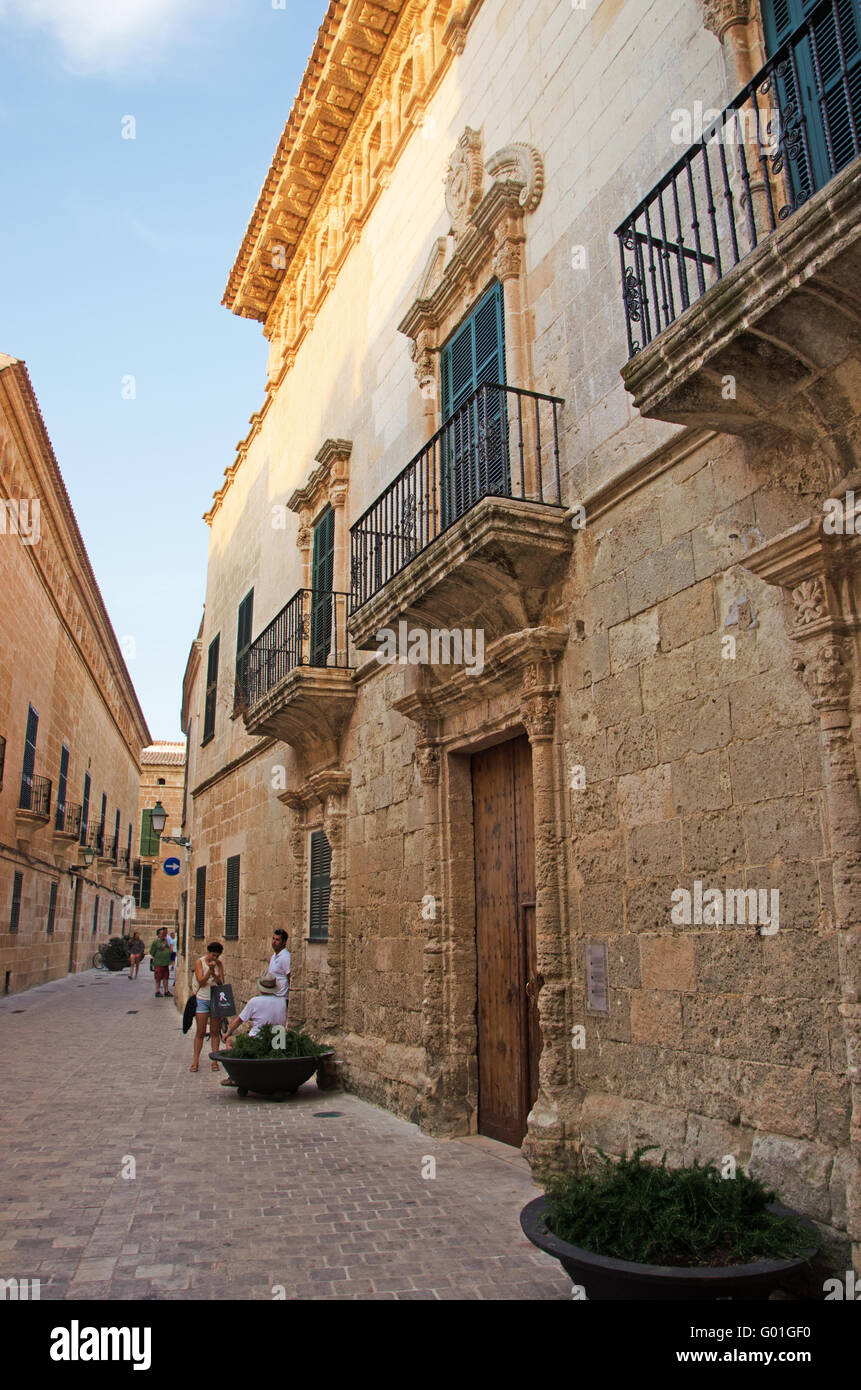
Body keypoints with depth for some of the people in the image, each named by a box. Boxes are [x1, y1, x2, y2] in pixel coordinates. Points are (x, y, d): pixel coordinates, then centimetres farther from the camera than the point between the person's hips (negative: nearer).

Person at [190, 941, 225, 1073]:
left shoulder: (219, 963, 2)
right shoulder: (199, 962, -4)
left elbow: (221, 982, -3)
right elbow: (201, 981, -12)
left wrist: (213, 972, -18)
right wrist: (209, 970, -25)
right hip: (202, 999, -2)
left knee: (215, 1031, 3)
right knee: (200, 1032, -1)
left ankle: (214, 1061, 9)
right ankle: (195, 1061, 8)